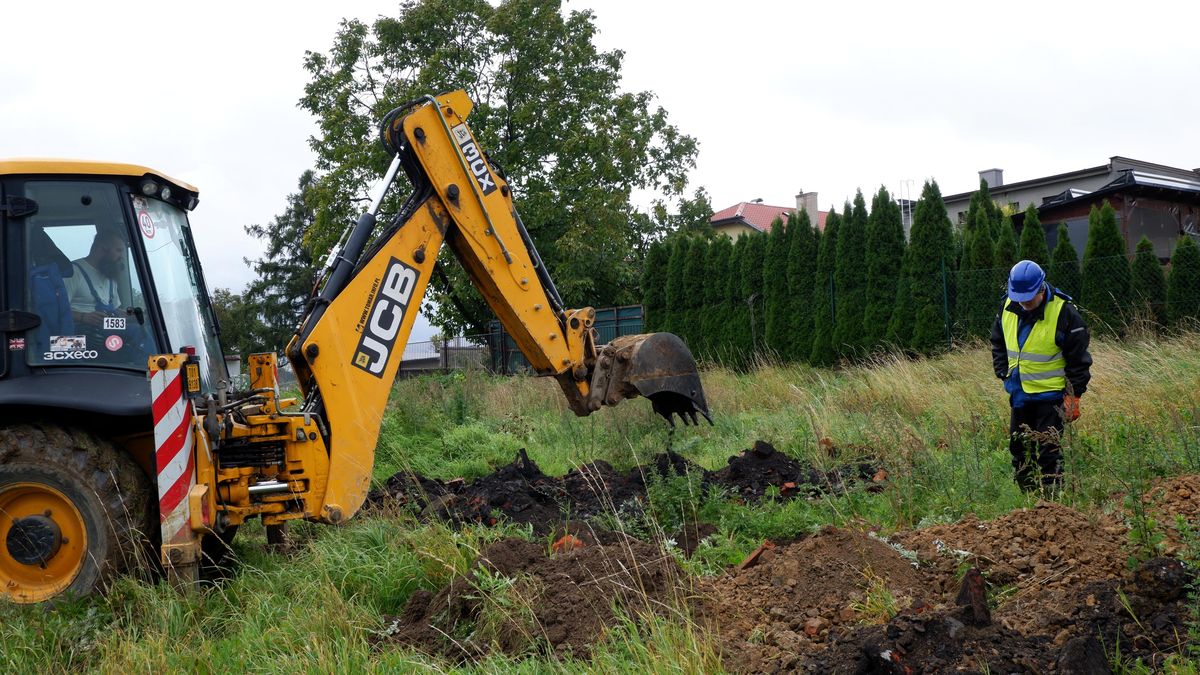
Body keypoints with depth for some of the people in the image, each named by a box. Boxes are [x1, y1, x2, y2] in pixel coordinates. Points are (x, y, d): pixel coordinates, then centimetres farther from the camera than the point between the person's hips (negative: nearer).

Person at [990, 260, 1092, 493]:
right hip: (1019, 393, 6)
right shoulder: (1007, 308, 0)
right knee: (1018, 448, 12)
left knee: (1047, 450, -9)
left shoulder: (1064, 312, -16)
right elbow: (998, 342, 17)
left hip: (1050, 394, -6)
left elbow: (1078, 358, -9)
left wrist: (1074, 395, -10)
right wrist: (1003, 372, 7)